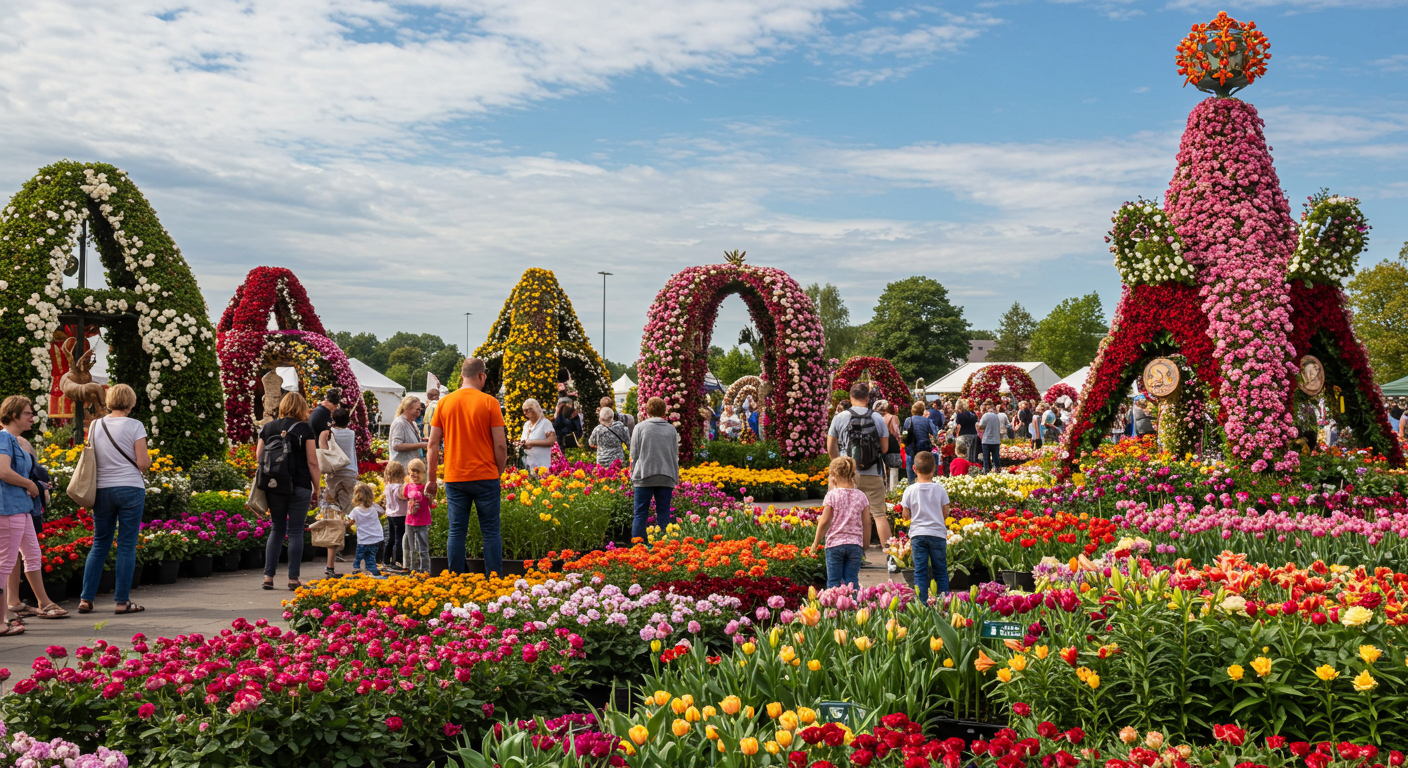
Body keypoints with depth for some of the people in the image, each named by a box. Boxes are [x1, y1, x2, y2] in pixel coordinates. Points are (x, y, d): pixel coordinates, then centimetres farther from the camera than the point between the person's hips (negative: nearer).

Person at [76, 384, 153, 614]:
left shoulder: (95, 426, 6)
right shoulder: (134, 426, -7)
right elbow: (143, 463, -10)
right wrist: (148, 459, 11)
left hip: (102, 490, 4)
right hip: (130, 489, -4)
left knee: (100, 544, 13)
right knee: (127, 546, 1)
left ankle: (86, 599, 11)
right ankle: (122, 601, 3)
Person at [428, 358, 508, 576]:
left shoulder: (445, 402, 4)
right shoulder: (489, 402, -5)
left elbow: (433, 443, 5)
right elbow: (500, 444, -7)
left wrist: (432, 479, 12)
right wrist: (499, 472, 8)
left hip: (454, 477, 3)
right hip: (485, 476, -3)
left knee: (456, 532, 8)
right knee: (490, 532, 4)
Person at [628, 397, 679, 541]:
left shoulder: (640, 427, -1)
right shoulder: (671, 429, 6)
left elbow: (634, 455, 1)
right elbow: (675, 456, 11)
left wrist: (633, 475, 10)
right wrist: (675, 479, 17)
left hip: (644, 476, -2)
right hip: (666, 478, 2)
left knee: (640, 514, 2)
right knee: (663, 513, 5)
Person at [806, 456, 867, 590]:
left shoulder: (832, 495, -6)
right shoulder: (861, 496, 3)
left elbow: (824, 522, -6)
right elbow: (866, 525, 4)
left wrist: (815, 544, 4)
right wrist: (865, 547, 14)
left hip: (834, 544, -2)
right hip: (855, 544, 2)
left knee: (833, 582, 4)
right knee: (852, 582, 5)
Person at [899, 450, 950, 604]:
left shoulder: (910, 490, -5)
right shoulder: (940, 489, -5)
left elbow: (906, 516, -1)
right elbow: (945, 514, 1)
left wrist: (902, 506, 18)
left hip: (917, 535, 0)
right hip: (938, 533, 0)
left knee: (920, 572, 4)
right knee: (940, 571, 9)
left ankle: (922, 603, 2)